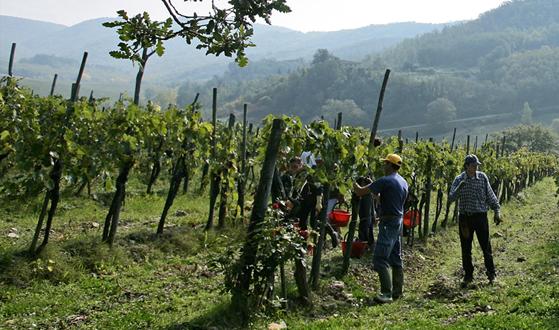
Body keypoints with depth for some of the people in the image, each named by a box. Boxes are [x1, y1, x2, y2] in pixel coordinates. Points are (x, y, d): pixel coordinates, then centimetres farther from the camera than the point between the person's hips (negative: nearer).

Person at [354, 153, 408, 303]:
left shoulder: (385, 181, -16)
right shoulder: (404, 182, 12)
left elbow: (360, 192, -14)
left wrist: (354, 184, 5)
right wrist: (376, 194, 24)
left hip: (388, 223, -9)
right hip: (398, 221, 9)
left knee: (380, 259, -9)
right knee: (396, 258, 15)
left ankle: (387, 293, -10)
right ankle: (398, 291, 22)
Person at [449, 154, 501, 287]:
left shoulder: (482, 177, -1)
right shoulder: (459, 179, -3)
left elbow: (490, 195, 6)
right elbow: (451, 198, -12)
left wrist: (497, 211, 2)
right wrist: (459, 188, -28)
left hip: (480, 216, 0)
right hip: (464, 217, 0)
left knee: (486, 246, 4)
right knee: (466, 249, 7)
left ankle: (491, 274, 20)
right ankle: (468, 275, 20)